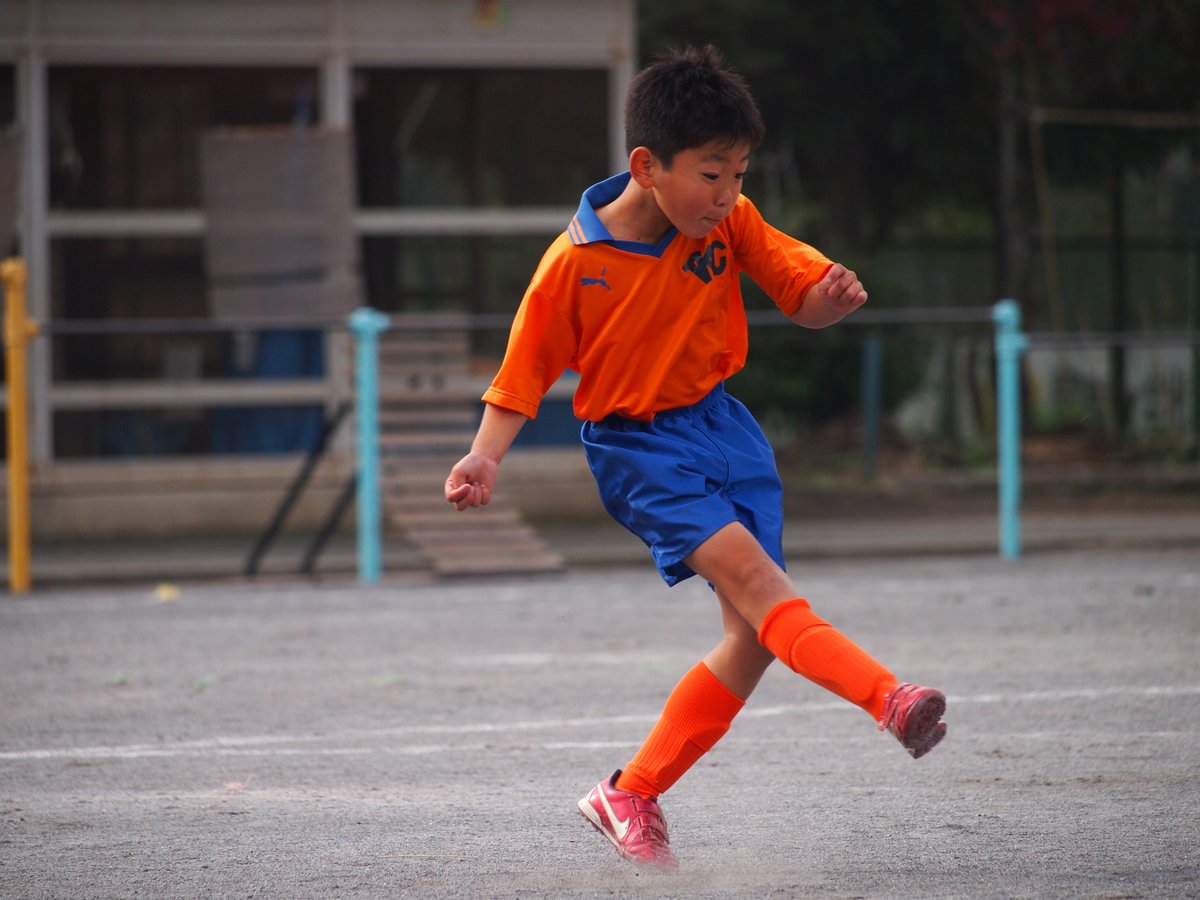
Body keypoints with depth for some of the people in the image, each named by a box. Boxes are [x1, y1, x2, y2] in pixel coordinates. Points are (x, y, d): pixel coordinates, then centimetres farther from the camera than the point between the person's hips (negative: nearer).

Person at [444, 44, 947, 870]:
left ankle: (632, 796, 11)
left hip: (720, 425, 5)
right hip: (637, 444, -5)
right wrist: (484, 458, -21)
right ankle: (887, 698, -45)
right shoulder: (574, 264, -15)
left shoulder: (730, 223, -4)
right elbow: (522, 379, -6)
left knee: (755, 634, 0)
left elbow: (803, 298, -3)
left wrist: (834, 296, -27)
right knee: (746, 567, -28)